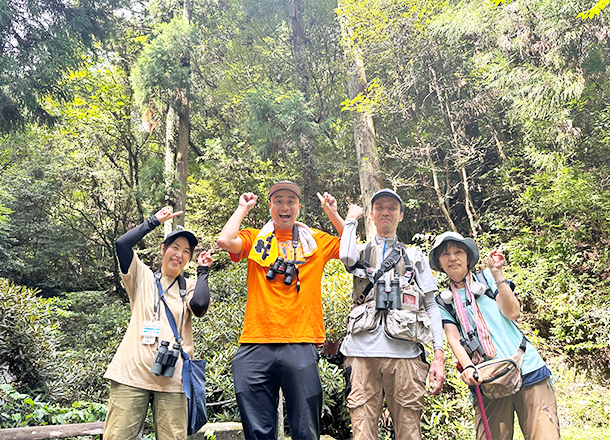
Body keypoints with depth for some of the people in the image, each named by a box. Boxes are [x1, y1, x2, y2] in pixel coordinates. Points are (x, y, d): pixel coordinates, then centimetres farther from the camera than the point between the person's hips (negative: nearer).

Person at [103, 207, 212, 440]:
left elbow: (199, 305, -11)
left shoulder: (189, 287, 12)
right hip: (132, 374, -1)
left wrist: (202, 271, 2)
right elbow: (122, 244, -4)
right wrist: (155, 220, 4)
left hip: (173, 379, 1)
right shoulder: (143, 277, 10)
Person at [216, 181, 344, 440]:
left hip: (301, 345, 0)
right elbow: (225, 241, -6)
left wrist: (332, 213, 9)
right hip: (255, 344, 0)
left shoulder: (316, 241, 15)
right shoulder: (255, 239, 12)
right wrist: (242, 208, 8)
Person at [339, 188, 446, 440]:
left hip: (403, 351, 1)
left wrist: (439, 354, 2)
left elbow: (431, 306, 14)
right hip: (363, 350, 0)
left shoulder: (415, 257, 20)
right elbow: (346, 257, -8)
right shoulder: (361, 252, 19)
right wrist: (351, 219, 10)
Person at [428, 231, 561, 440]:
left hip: (527, 370, 0)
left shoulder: (487, 278, 9)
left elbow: (513, 313, -3)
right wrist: (468, 367, -19)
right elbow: (453, 338, -1)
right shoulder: (444, 301, 11)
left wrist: (497, 274, -8)